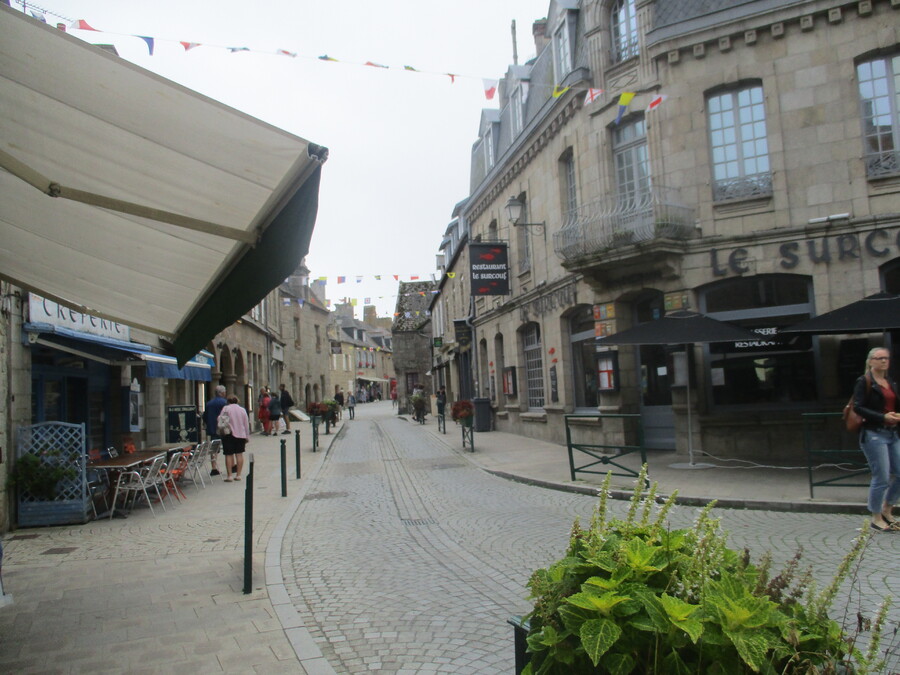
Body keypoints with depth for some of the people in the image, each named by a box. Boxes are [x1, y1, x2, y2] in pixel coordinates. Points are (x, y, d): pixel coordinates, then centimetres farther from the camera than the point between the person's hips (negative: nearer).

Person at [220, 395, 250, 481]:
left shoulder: (226, 408, -3)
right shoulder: (242, 409, 8)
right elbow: (246, 424, 11)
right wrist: (247, 436, 17)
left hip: (229, 435, -3)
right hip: (241, 434, 3)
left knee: (228, 455, 0)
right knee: (239, 454, 7)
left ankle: (229, 476, -2)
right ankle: (238, 475, 8)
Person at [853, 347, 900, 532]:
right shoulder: (864, 382, -6)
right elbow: (858, 407, -13)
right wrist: (883, 417, -21)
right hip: (874, 434, -7)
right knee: (882, 478, -5)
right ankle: (876, 519, 11)